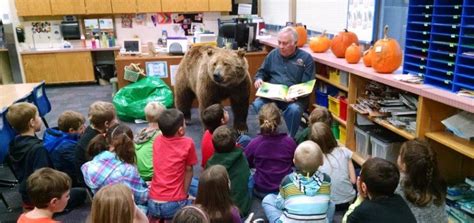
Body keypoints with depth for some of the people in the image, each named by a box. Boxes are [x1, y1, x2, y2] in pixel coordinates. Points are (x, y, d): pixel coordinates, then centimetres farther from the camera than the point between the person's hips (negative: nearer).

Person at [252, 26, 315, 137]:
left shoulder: (306, 58, 1)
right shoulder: (273, 54, 13)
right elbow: (262, 72, 24)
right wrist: (259, 79, -1)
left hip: (295, 97, -3)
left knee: (294, 109, -37)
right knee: (258, 104, -28)